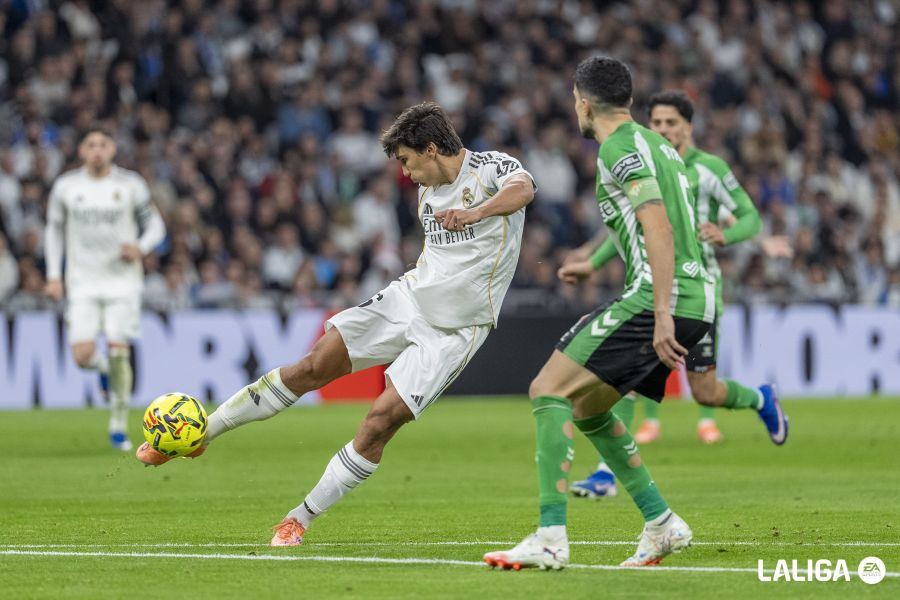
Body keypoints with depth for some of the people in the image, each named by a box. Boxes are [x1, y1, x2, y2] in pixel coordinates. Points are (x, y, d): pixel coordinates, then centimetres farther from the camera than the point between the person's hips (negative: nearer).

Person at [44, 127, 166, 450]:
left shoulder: (131, 184, -1)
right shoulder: (65, 186, 1)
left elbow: (155, 223, 7)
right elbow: (54, 229, 13)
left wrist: (141, 247, -14)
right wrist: (53, 275, 5)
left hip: (122, 280, -1)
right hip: (82, 283, 1)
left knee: (119, 351, -10)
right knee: (82, 356, -13)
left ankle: (119, 425, 4)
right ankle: (103, 368, 27)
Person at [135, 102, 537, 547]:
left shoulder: (492, 167, -12)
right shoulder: (428, 188, 10)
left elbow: (523, 189, -37)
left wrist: (476, 212, -53)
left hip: (454, 328, -6)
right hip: (409, 294, 6)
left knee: (380, 423, -14)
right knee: (310, 368, -6)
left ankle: (301, 519, -1)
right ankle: (201, 434, 3)